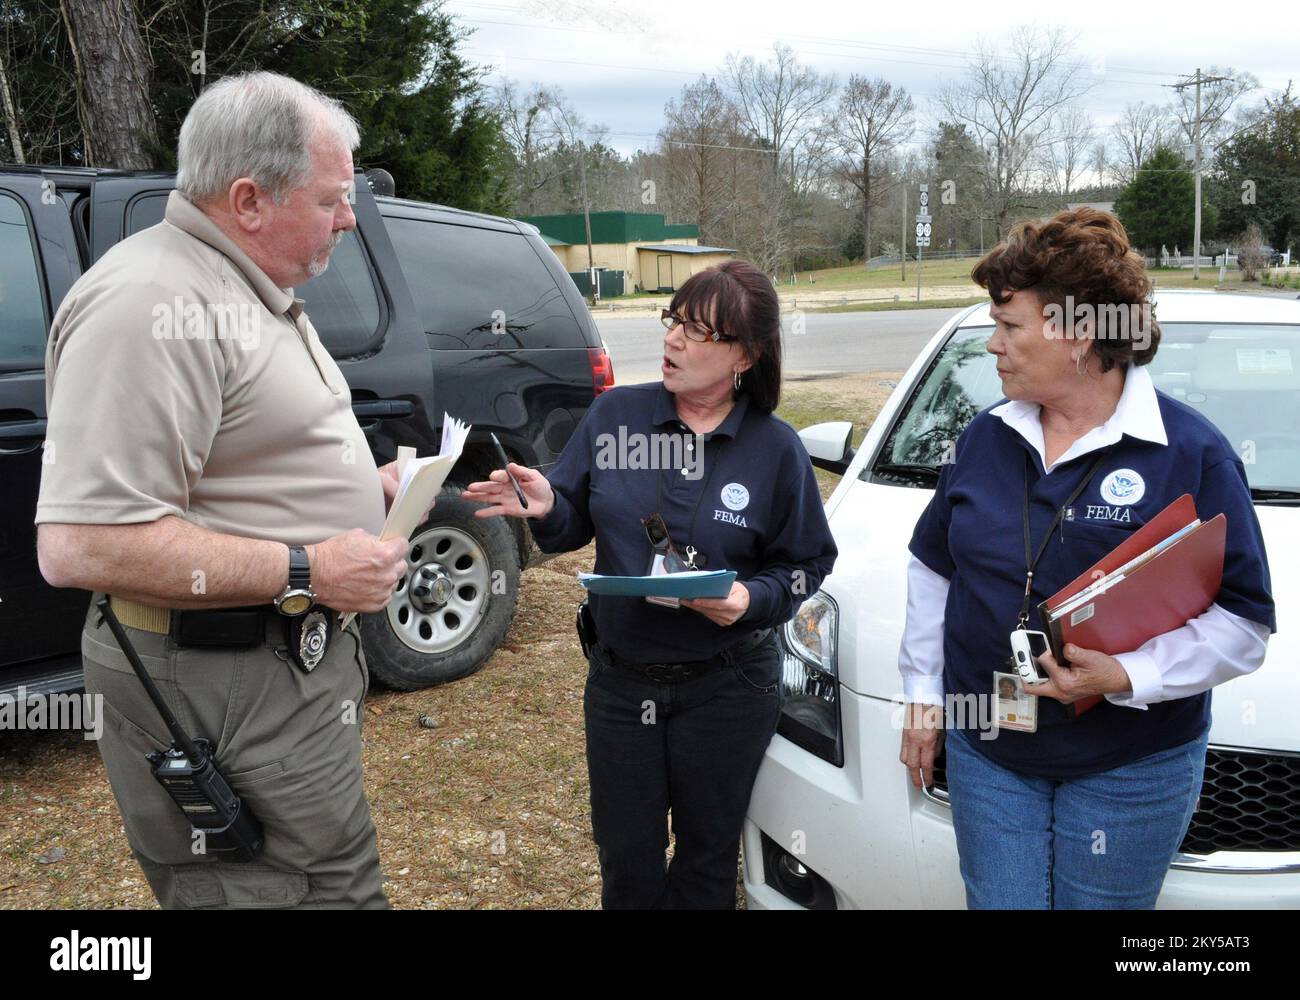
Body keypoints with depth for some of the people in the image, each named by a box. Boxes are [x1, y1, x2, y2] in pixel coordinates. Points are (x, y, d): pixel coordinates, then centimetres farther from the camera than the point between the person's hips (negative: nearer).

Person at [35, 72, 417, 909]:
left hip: (293, 651, 11)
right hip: (228, 691, -10)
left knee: (337, 876, 22)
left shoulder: (247, 289, 13)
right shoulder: (153, 305, -22)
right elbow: (80, 545, -29)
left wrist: (365, 487, 8)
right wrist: (306, 571, -24)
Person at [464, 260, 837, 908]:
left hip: (725, 686, -1)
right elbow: (575, 525, 1)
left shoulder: (775, 448, -7)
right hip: (620, 678, 2)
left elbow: (806, 565, -2)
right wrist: (546, 508, -20)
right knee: (626, 855, 14)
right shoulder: (615, 415, -4)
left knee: (707, 856, 16)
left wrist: (751, 600, -20)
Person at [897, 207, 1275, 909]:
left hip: (1130, 772, -3)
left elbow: (1244, 621, -13)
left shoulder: (1191, 452, -11)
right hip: (987, 755, 4)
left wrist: (1127, 677, -25)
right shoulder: (986, 437, 2)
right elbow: (932, 568, 12)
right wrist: (922, 692, 10)